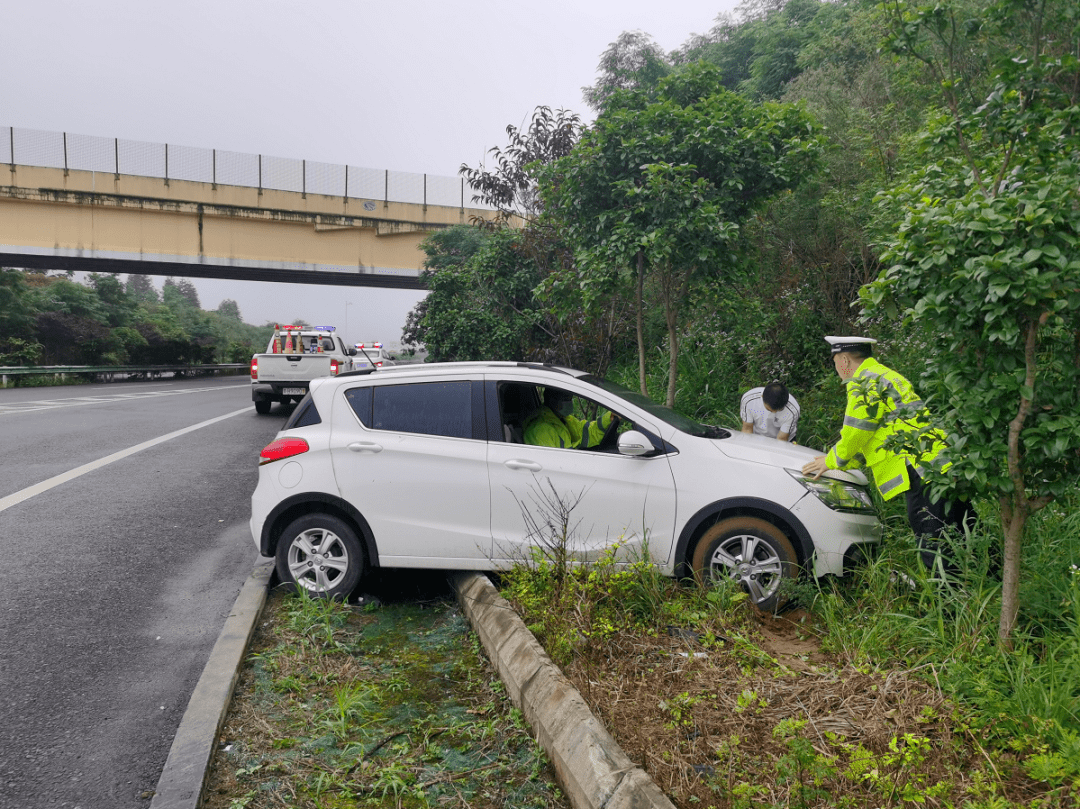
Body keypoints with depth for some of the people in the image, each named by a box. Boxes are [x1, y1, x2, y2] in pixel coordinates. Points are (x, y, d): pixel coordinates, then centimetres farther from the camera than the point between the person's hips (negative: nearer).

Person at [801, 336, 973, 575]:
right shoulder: (885, 376, 28)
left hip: (925, 470, -10)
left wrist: (832, 461, 13)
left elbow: (855, 434, -5)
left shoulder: (864, 382, -5)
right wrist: (833, 460, 30)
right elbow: (872, 437, 32)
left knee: (938, 558, -8)